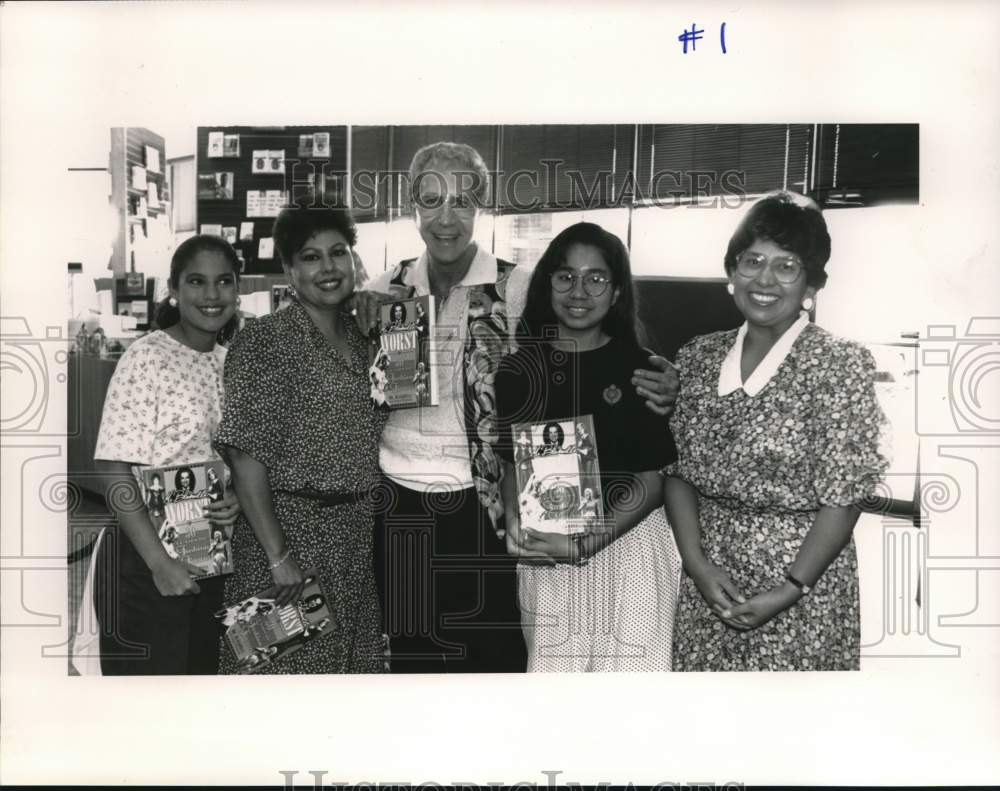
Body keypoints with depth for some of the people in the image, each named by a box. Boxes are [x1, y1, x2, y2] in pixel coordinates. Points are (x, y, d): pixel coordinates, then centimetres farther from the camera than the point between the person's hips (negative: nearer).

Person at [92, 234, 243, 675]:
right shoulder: (146, 358, -13)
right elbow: (115, 473, -16)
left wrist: (239, 498, -8)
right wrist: (159, 562, -20)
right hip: (147, 563, -6)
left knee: (207, 667, 18)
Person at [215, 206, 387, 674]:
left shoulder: (361, 338, 9)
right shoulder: (264, 341, -11)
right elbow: (246, 458, -15)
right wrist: (279, 557, -18)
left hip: (358, 535, 6)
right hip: (289, 527, -6)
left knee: (353, 662, 15)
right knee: (285, 662, 5)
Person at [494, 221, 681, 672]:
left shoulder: (639, 369, -6)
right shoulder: (519, 370, 2)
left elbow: (652, 480, -6)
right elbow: (513, 465, 10)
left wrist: (585, 543, -16)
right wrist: (514, 523, -10)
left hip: (627, 544, -2)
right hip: (544, 553, 2)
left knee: (628, 663, 3)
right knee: (551, 666, 13)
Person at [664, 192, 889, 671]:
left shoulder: (842, 364, -11)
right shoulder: (698, 356, 1)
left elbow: (842, 498, -12)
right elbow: (678, 470, 2)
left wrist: (790, 589, -16)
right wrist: (695, 560, -9)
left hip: (802, 572, -4)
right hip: (709, 577, 4)